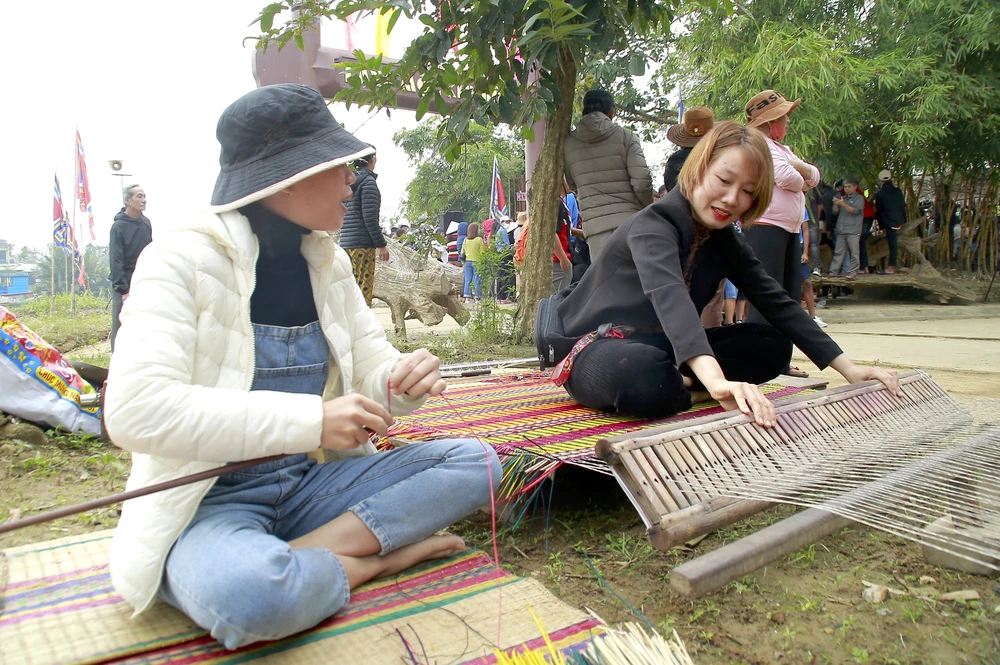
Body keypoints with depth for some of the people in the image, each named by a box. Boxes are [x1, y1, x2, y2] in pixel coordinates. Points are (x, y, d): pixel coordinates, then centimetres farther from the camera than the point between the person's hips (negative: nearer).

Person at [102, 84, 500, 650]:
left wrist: (406, 379, -18)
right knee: (245, 593, -40)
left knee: (475, 461, -7)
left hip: (306, 484, 6)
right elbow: (135, 409, -26)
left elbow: (372, 370, 7)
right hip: (207, 498, -6)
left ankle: (301, 556, -16)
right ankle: (371, 557, -10)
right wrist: (309, 420, -31)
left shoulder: (327, 262, 6)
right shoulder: (183, 258, -14)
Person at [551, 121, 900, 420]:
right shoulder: (653, 225, -22)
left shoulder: (725, 239, 3)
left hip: (662, 349, 8)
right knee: (643, 374, -42)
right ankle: (688, 390, -10)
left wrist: (848, 368, -7)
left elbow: (777, 302, 0)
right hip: (601, 348, -7)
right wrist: (717, 381, -58)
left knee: (773, 344, -4)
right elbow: (668, 296, -42)